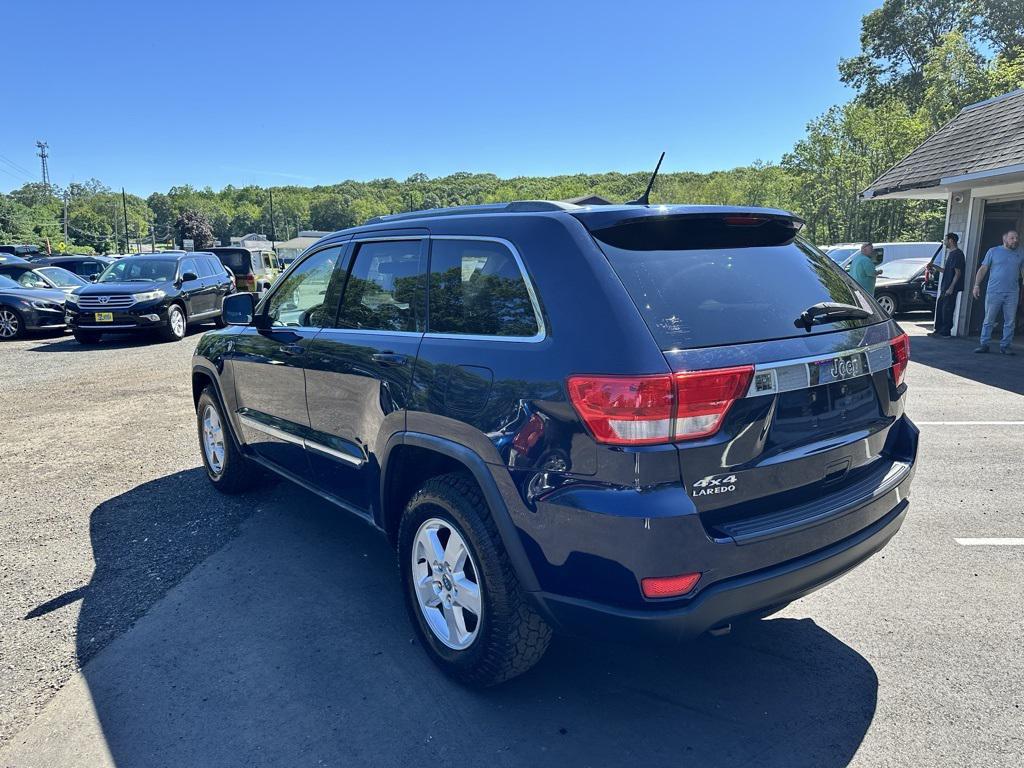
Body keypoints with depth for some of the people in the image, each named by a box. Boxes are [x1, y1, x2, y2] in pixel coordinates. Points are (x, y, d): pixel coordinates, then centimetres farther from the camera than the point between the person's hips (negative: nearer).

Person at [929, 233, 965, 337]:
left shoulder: (958, 254, -12)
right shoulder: (951, 253, 18)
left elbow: (958, 273, -17)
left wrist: (951, 288, -21)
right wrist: (934, 267, 18)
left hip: (951, 289, -10)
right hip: (945, 287, 10)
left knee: (947, 309, -5)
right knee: (939, 308, 12)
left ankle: (945, 332, 0)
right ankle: (938, 330, 18)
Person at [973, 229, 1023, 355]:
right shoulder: (993, 251, 4)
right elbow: (983, 269, 2)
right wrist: (977, 285, -6)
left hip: (1012, 293, 3)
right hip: (994, 292, -2)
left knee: (1010, 322, 4)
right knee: (989, 320, 0)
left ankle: (1005, 346, 11)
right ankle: (984, 345, 5)